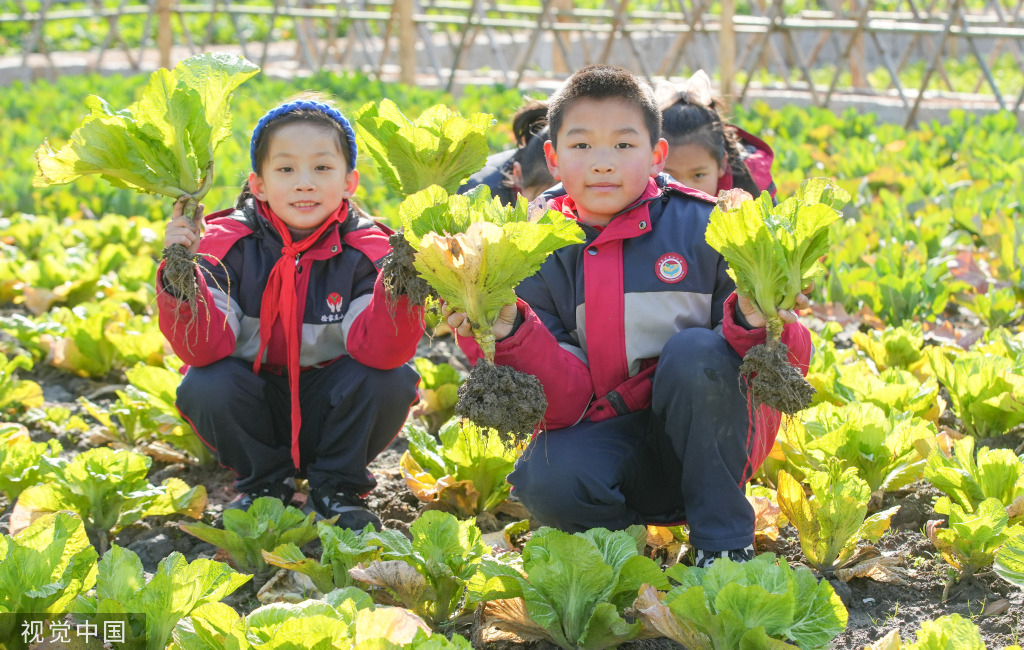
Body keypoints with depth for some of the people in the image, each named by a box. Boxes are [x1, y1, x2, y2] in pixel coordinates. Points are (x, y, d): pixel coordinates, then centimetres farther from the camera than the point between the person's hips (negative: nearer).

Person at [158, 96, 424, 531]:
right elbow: (204, 349, -23)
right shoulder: (228, 245, -14)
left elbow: (378, 351, -26)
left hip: (330, 410, 0)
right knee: (206, 386, -29)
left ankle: (336, 486, 0)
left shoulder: (365, 250, -14)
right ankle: (264, 483, 1)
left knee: (391, 381, -28)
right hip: (256, 410, 0)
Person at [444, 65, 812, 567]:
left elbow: (788, 368, -8)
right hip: (611, 441, 0)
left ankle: (725, 542, -14)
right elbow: (564, 404, -9)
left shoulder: (704, 227, -8)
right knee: (546, 481, -31)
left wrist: (756, 325, -31)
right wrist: (509, 334, -26)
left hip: (713, 433, 0)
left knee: (695, 352, -30)